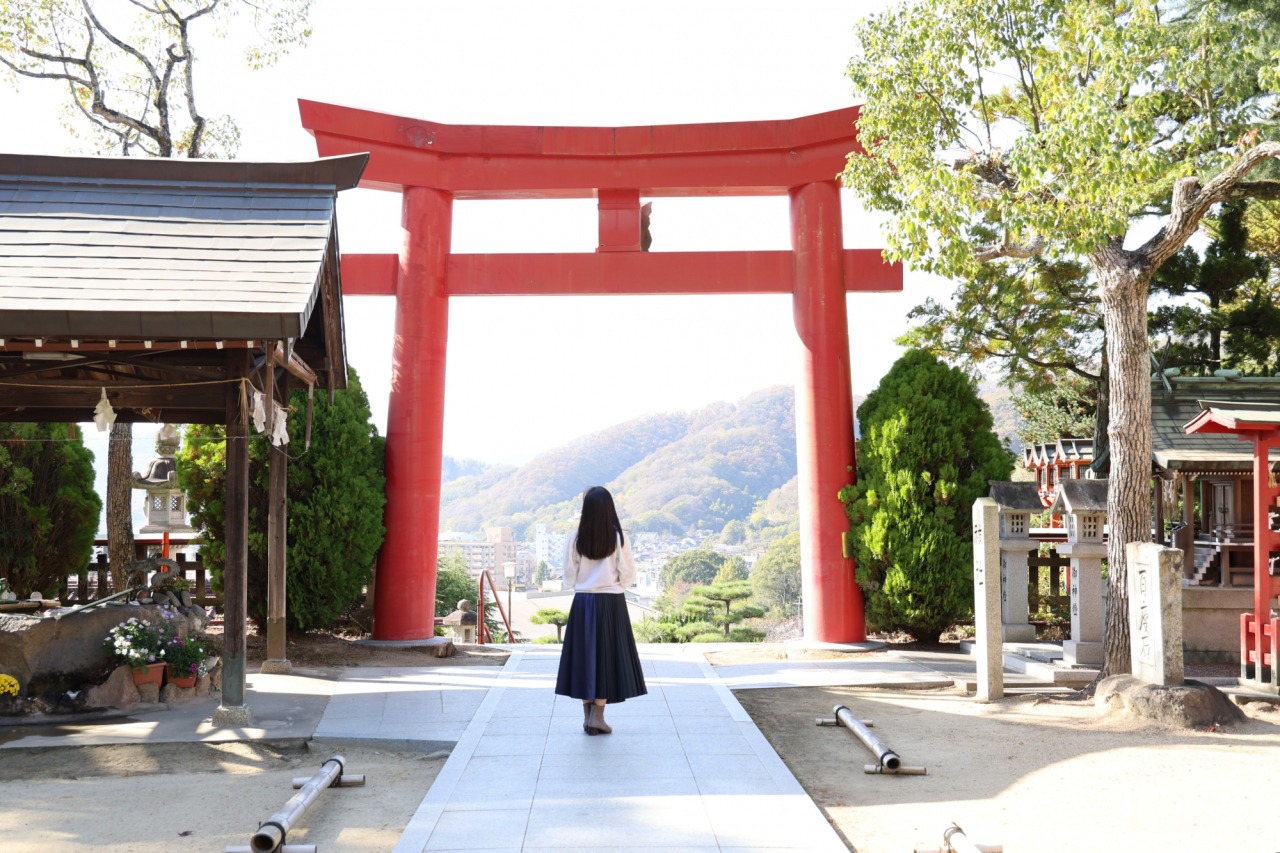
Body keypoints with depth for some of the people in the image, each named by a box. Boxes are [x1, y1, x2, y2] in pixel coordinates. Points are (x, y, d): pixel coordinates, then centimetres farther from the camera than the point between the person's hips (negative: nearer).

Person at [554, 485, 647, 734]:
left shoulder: (577, 540, -4)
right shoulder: (618, 538, -9)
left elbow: (569, 575, 1)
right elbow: (628, 575, -5)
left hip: (583, 603, 2)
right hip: (611, 602, -2)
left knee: (584, 654, 9)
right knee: (608, 655, 5)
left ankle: (587, 715, 12)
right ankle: (598, 715, 0)